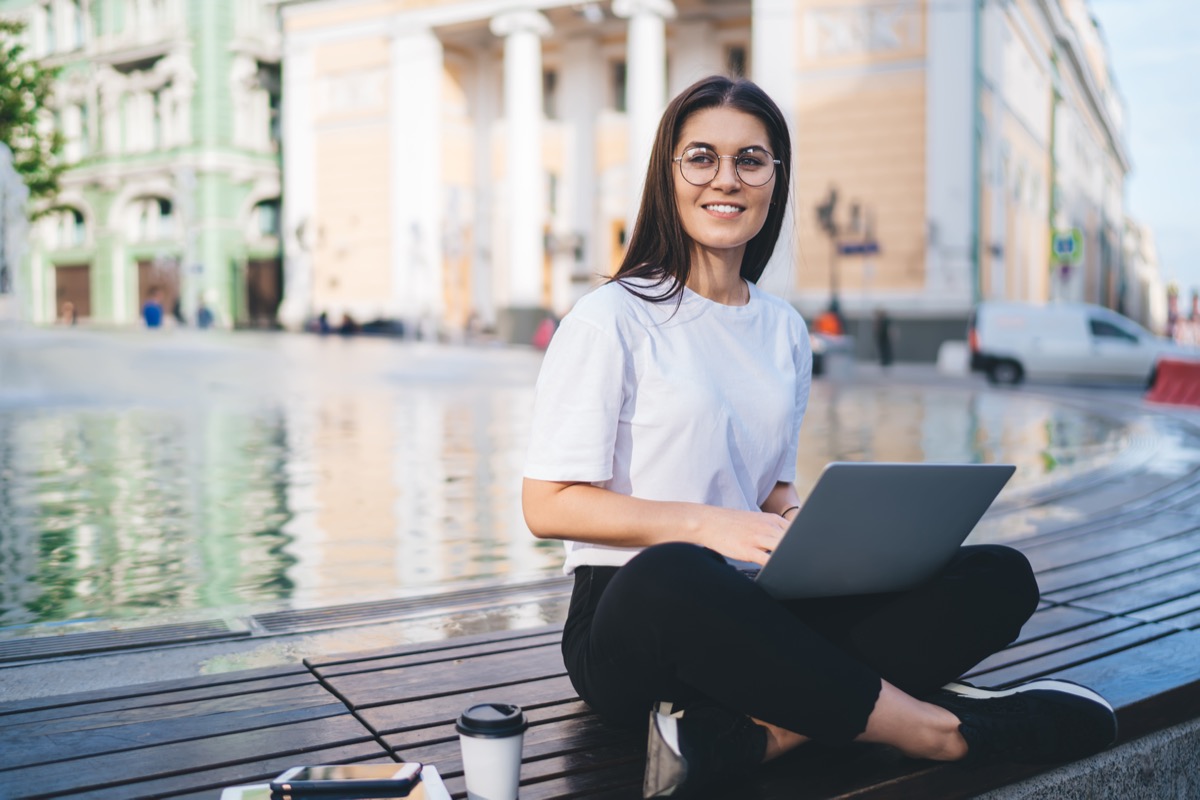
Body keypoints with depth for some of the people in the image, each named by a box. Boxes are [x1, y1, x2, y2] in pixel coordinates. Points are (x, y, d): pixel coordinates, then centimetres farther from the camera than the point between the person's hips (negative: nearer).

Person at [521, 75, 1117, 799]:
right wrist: (708, 526, -19)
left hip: (755, 612, 6)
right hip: (631, 620, -5)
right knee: (670, 575, -43)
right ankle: (927, 725, -23)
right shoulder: (612, 320, -4)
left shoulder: (786, 330, 14)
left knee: (999, 577, -13)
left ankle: (754, 732, -28)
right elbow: (547, 506, -9)